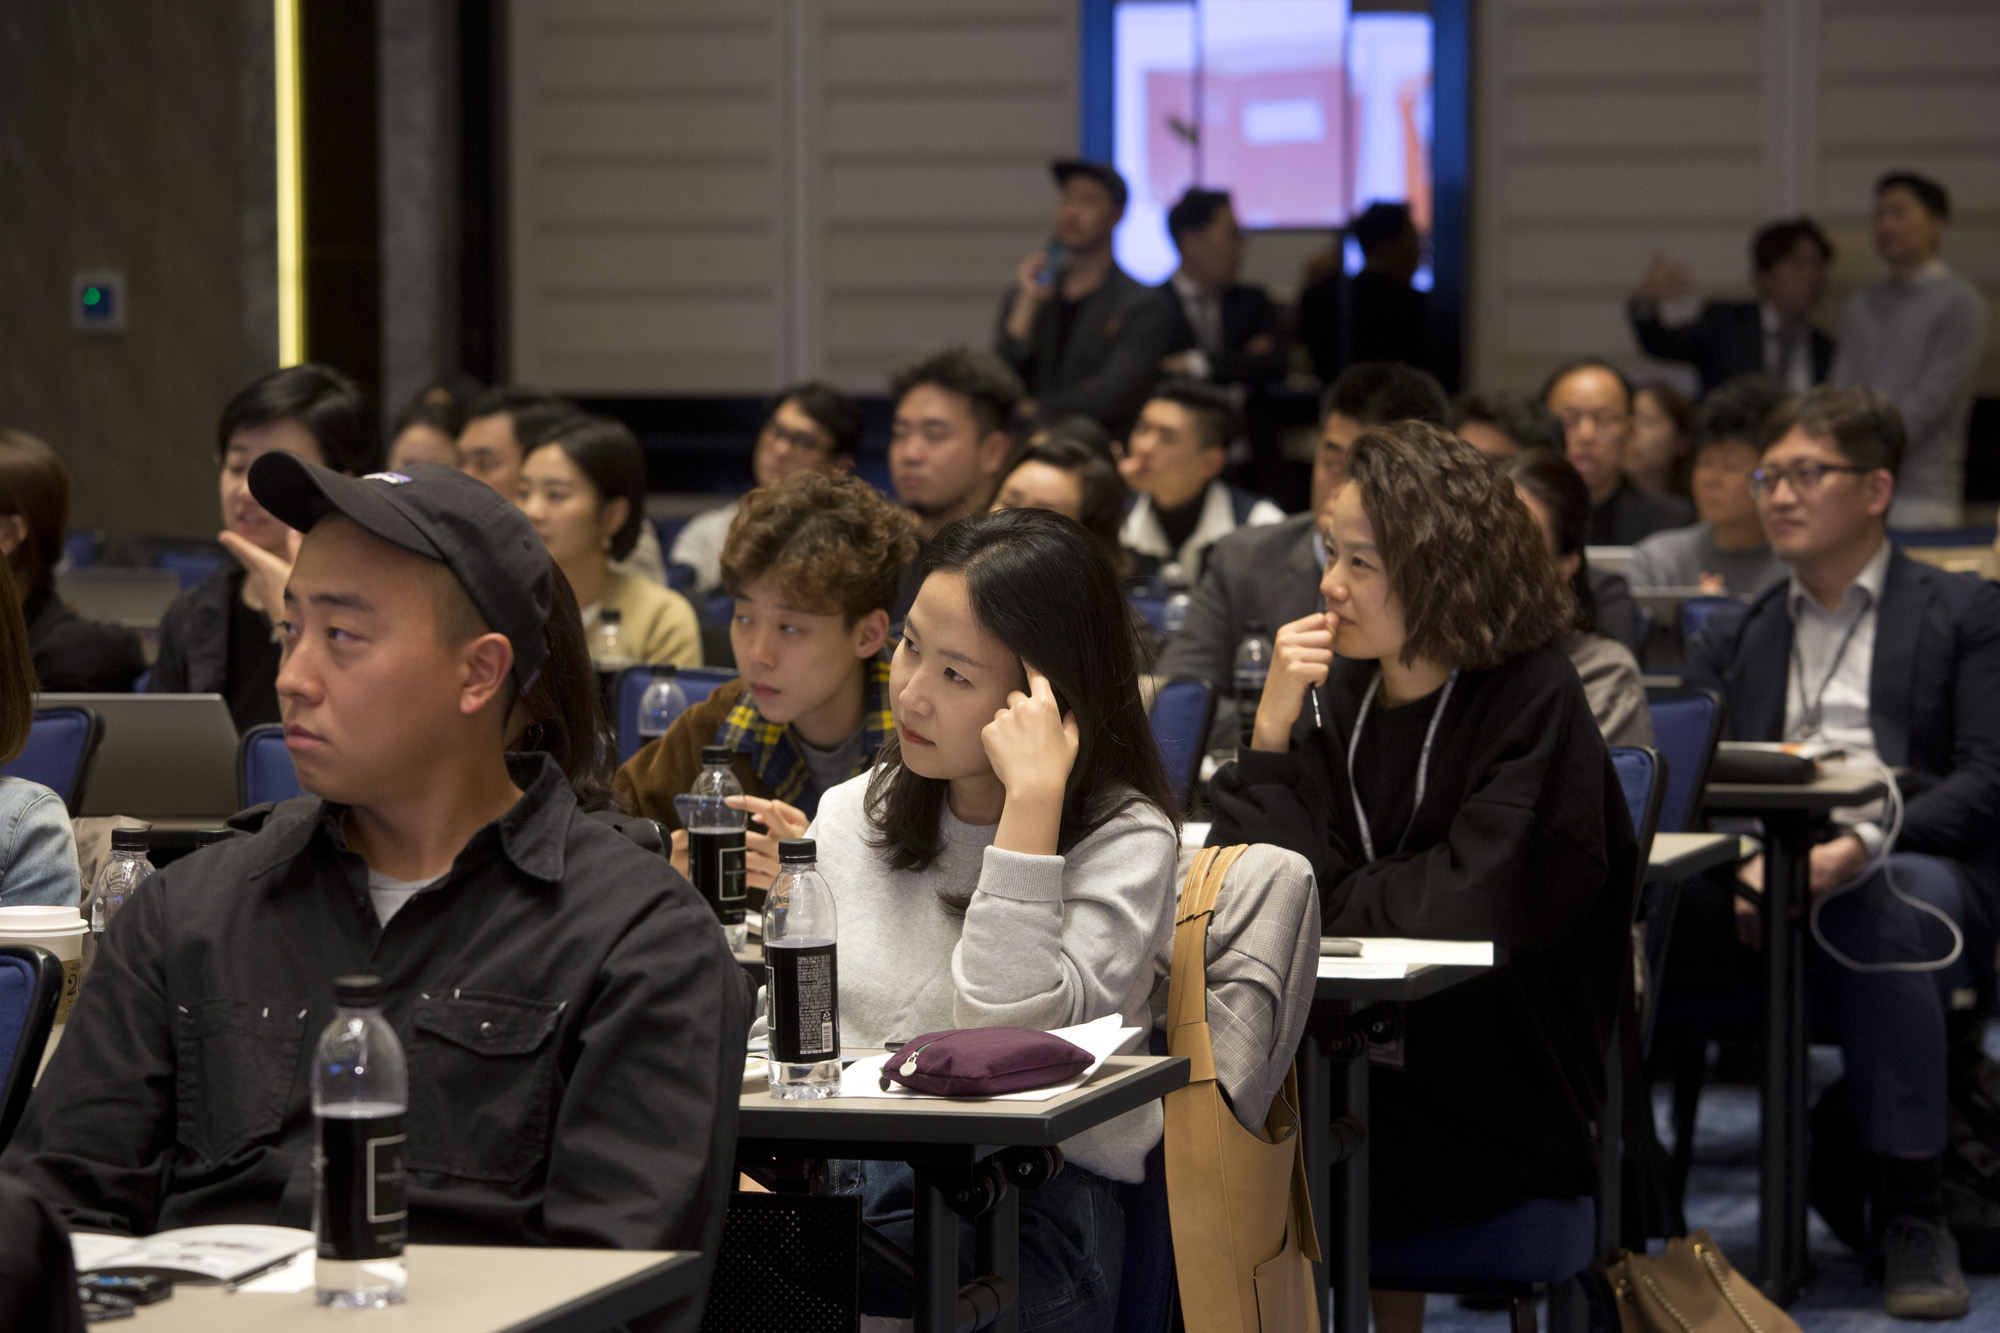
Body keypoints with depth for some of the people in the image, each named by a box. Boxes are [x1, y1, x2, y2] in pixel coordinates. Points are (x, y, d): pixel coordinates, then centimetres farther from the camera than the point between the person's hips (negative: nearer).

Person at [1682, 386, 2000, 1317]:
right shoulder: (1732, 637, 26)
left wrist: (1860, 847, -18)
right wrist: (1741, 866, -13)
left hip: (1917, 872, -3)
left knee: (1884, 908, -40)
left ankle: (1912, 1215, -30)